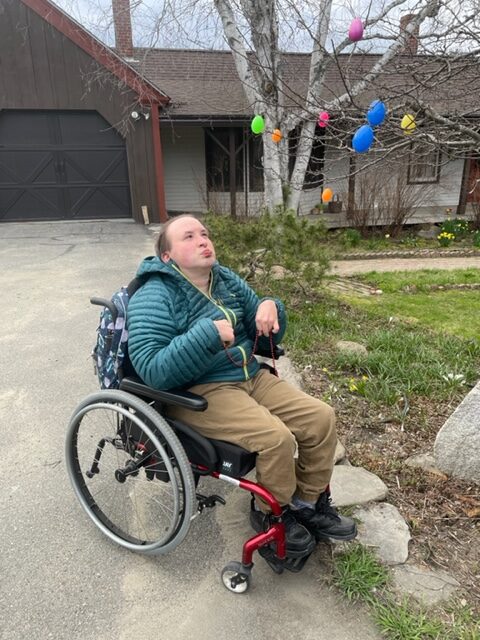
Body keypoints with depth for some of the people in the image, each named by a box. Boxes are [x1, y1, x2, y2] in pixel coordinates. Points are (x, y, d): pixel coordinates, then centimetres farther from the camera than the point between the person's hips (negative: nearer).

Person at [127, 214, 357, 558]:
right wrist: (208, 334, -29)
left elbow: (266, 339, 14)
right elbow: (152, 370, -22)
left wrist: (270, 308, -9)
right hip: (198, 392, -7)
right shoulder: (154, 297, -11)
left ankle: (309, 504, 17)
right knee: (276, 437, -26)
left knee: (321, 417, -5)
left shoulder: (227, 279, 10)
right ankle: (271, 513, 5)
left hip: (251, 376, 7)